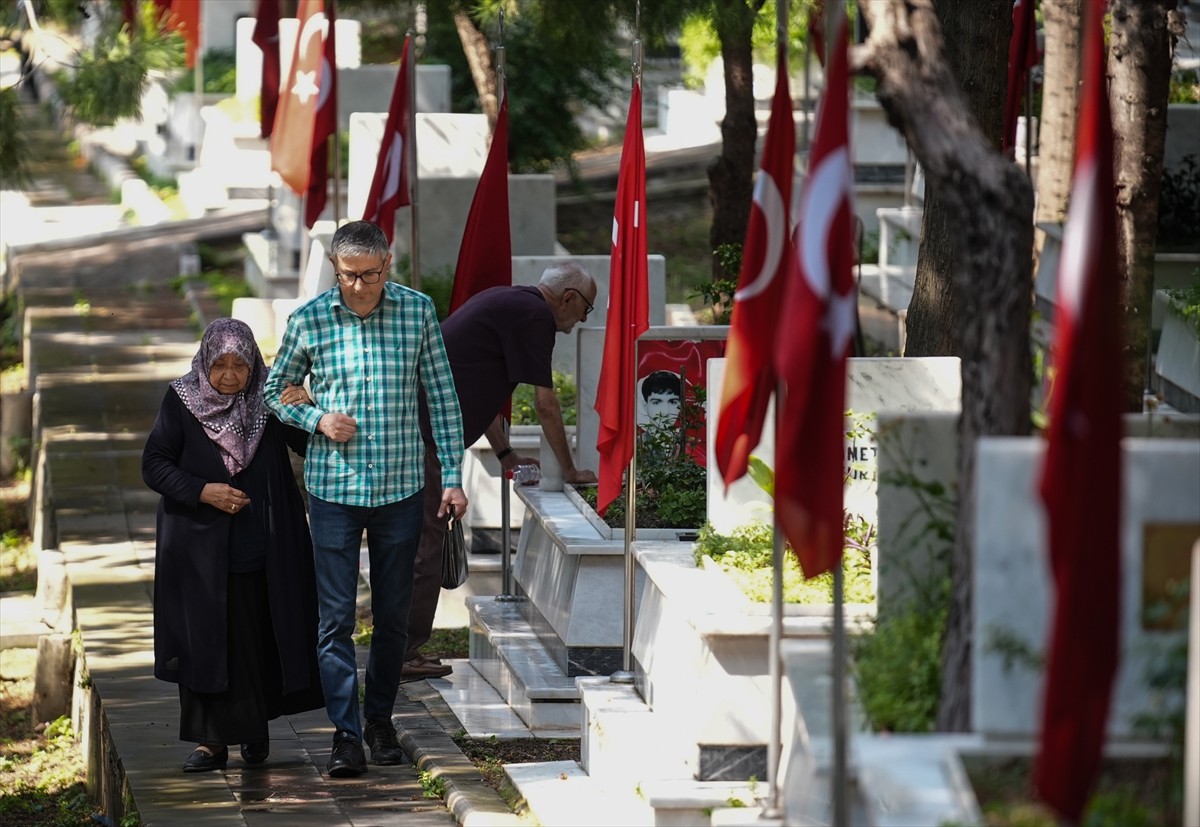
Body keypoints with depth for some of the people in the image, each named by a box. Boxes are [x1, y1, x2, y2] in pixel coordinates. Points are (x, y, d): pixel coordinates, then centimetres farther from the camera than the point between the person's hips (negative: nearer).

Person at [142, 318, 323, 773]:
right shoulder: (181, 401, -3)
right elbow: (154, 465, -2)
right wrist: (202, 492, -15)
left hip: (264, 547, 1)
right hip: (201, 546, -1)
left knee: (261, 638, 5)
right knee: (205, 640, -3)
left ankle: (256, 727, 23)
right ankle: (212, 740, 3)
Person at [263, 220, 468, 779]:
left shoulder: (417, 311, -1)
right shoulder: (309, 321, -4)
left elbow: (442, 396, 5)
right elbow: (274, 393, 8)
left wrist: (452, 476, 1)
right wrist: (316, 420, -11)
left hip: (400, 486, 1)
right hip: (333, 488, -1)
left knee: (393, 615, 10)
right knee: (337, 617, -4)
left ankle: (380, 718, 26)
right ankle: (346, 733, -1)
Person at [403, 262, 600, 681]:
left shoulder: (508, 302, 22)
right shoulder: (534, 316, -8)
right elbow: (545, 404, -7)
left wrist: (504, 453, 30)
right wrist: (569, 470, 4)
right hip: (426, 436, -10)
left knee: (417, 541, 14)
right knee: (423, 544, -6)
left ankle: (402, 650, 17)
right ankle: (402, 656, -3)